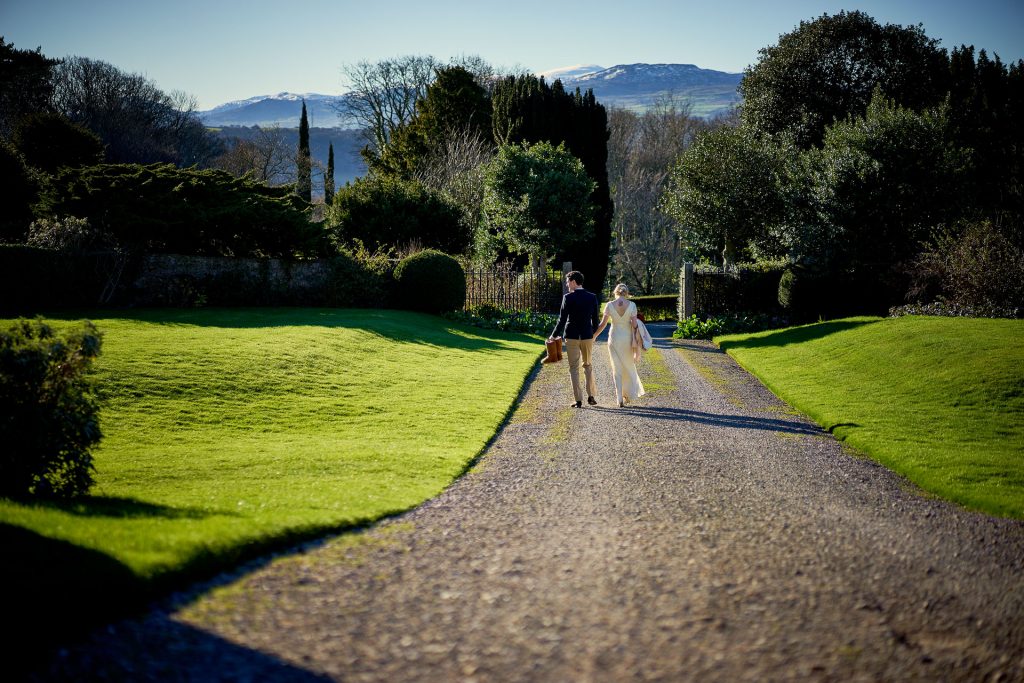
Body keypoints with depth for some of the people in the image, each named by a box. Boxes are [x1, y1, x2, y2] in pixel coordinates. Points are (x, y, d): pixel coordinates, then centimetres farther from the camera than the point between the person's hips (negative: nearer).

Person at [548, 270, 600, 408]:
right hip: (587, 336, 3)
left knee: (574, 368, 4)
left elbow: (562, 319, -11)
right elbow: (595, 319, 6)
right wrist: (594, 335, 21)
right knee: (588, 365, 20)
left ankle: (578, 400, 0)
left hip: (572, 336, -3)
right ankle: (591, 395, 15)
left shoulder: (568, 298, -11)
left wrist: (554, 335, -1)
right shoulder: (592, 297, 1)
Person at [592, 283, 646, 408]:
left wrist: (594, 336, 11)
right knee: (629, 367, 20)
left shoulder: (609, 305, -7)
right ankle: (628, 394, 28)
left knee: (617, 369, 6)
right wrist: (635, 344, -6)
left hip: (614, 338, 0)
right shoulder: (631, 305, -8)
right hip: (628, 339, 0)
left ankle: (620, 399, 0)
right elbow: (634, 325, -9)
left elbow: (603, 323, -3)